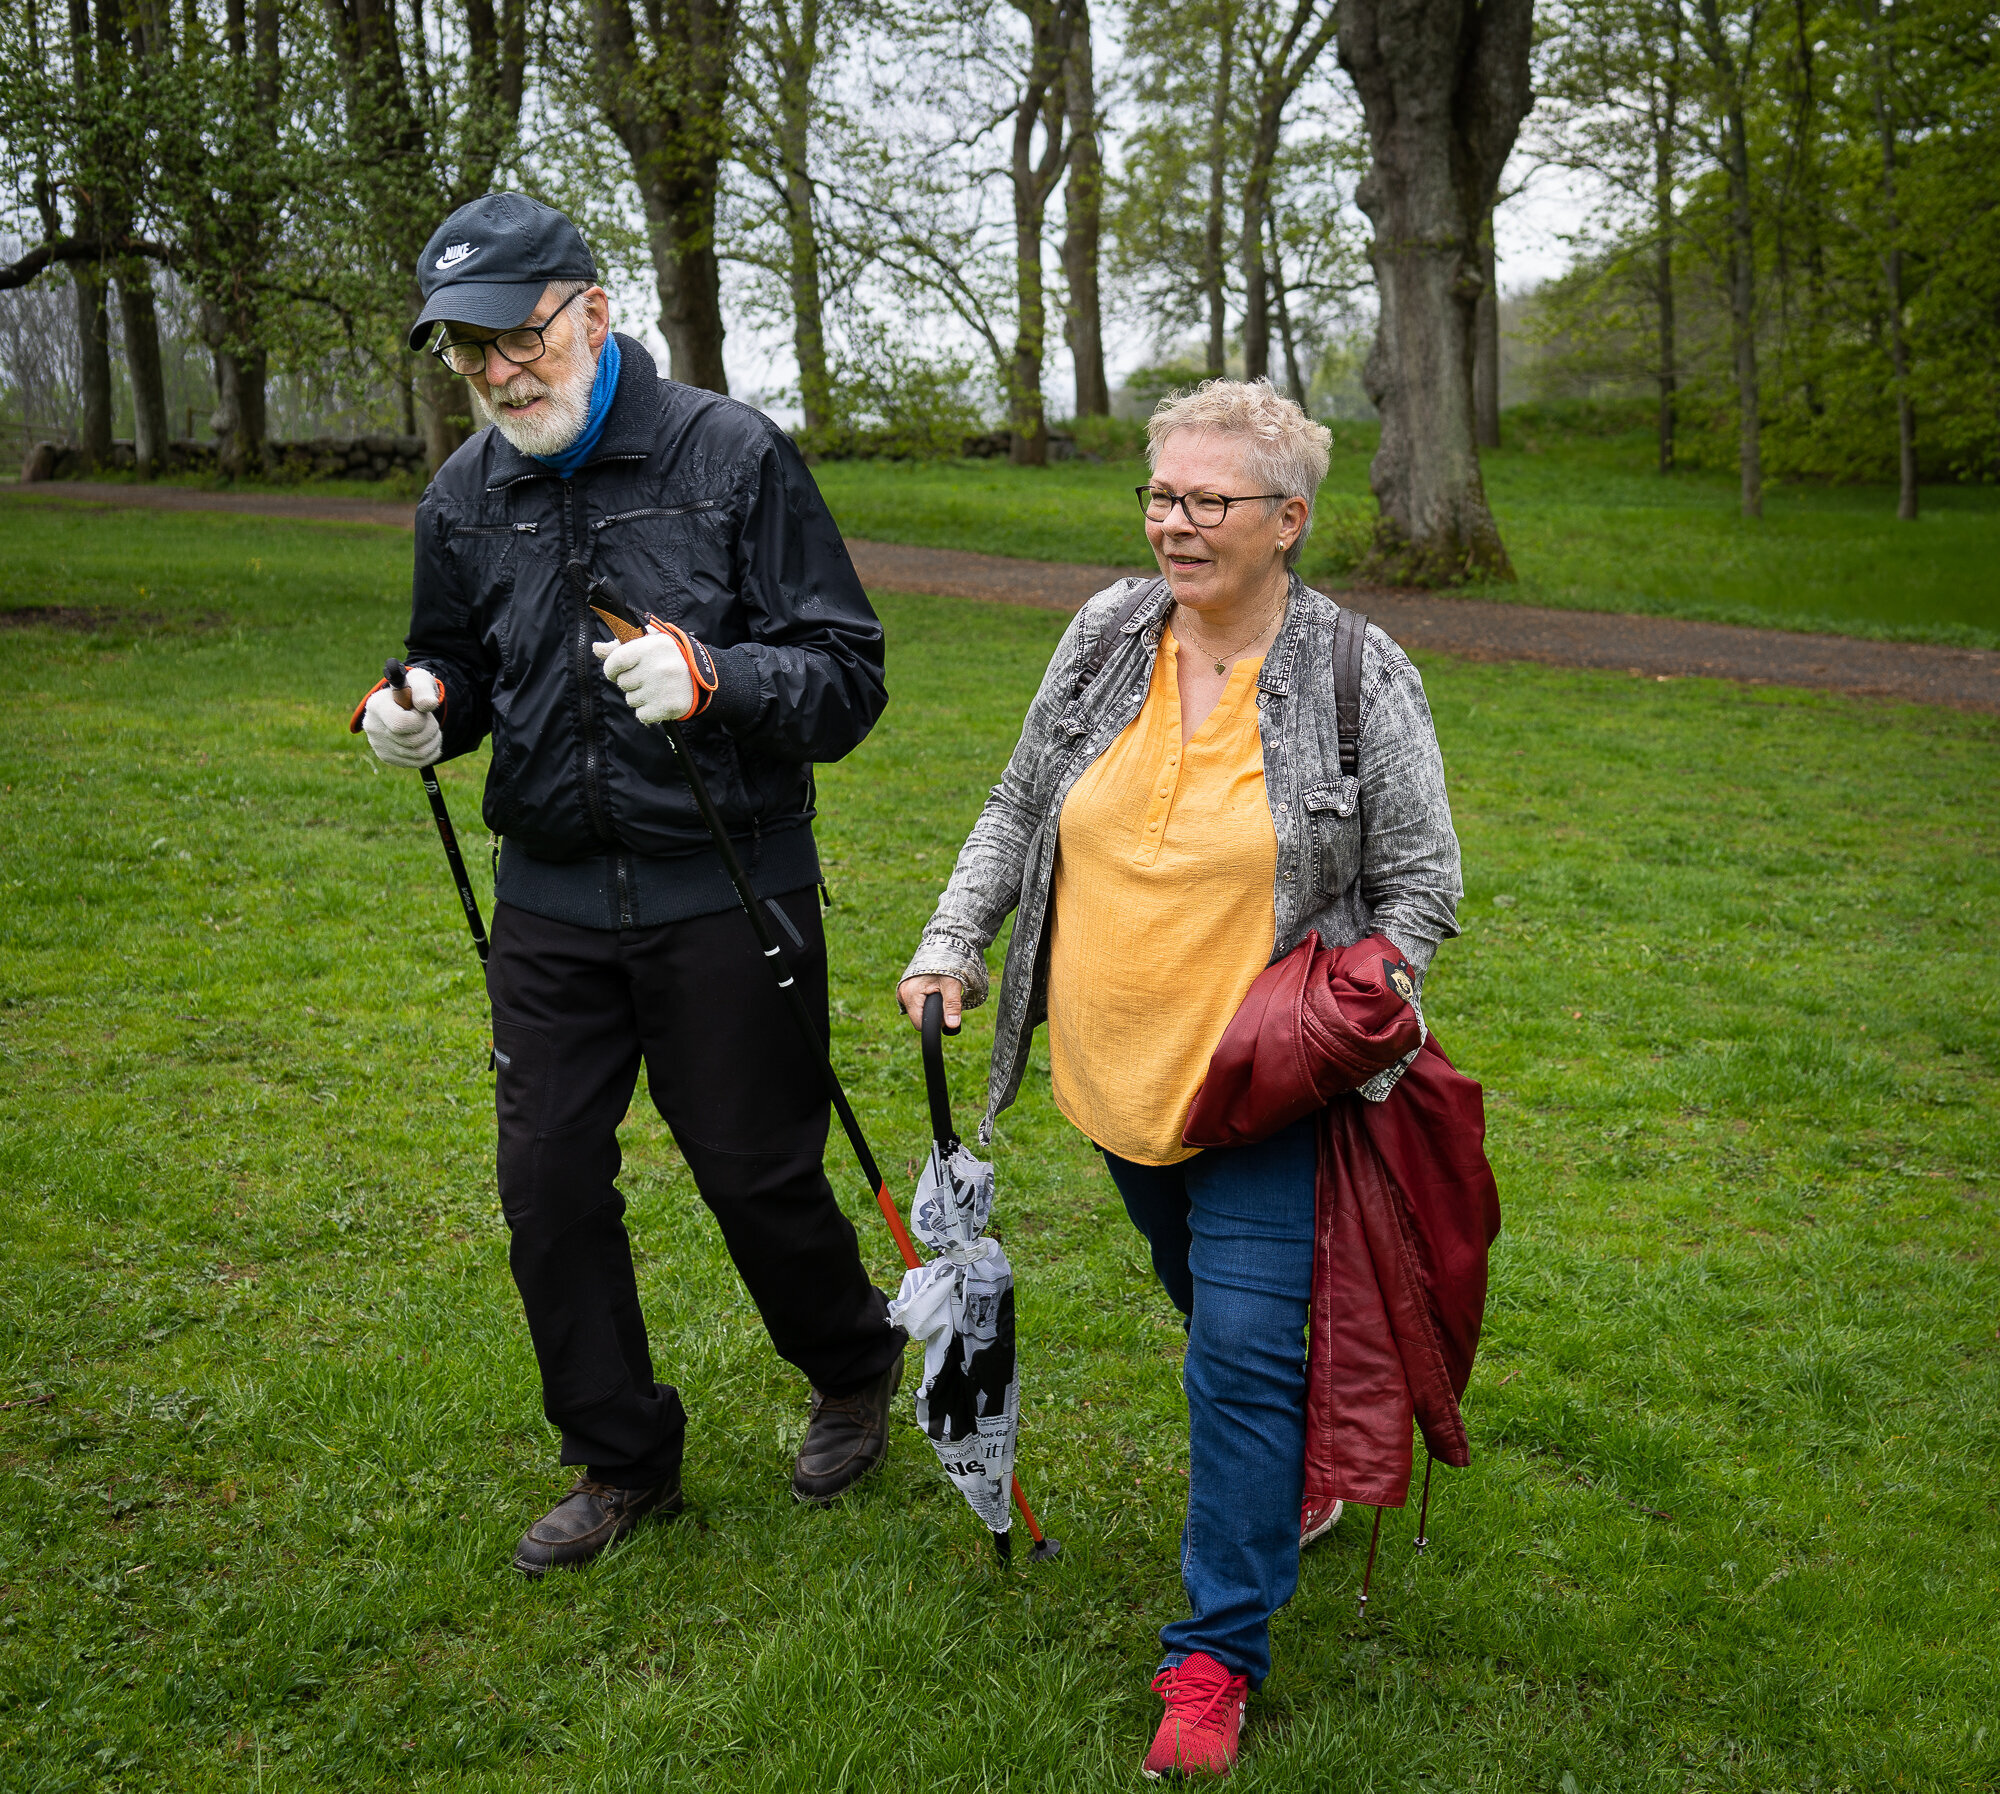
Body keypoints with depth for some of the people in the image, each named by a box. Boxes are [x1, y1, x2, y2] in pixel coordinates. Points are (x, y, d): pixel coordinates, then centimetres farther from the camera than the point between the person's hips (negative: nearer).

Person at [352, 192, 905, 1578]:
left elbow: (850, 675, -10)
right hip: (551, 899, 5)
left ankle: (856, 1371, 37)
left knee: (759, 1173, 6)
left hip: (724, 892, -4)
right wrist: (420, 708, -5)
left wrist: (711, 677, -29)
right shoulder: (467, 495, 5)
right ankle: (623, 1460, 28)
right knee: (548, 1183, 7)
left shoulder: (734, 456, -9)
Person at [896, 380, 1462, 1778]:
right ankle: (1298, 1466, 49)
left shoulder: (1361, 676, -10)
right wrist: (954, 942, 5)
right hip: (1118, 1073, 5)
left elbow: (1421, 882, -4)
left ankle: (1219, 1654, 5)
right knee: (1208, 1303, 21)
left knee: (1247, 1349, -7)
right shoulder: (1108, 635, 1)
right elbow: (1019, 807, 13)